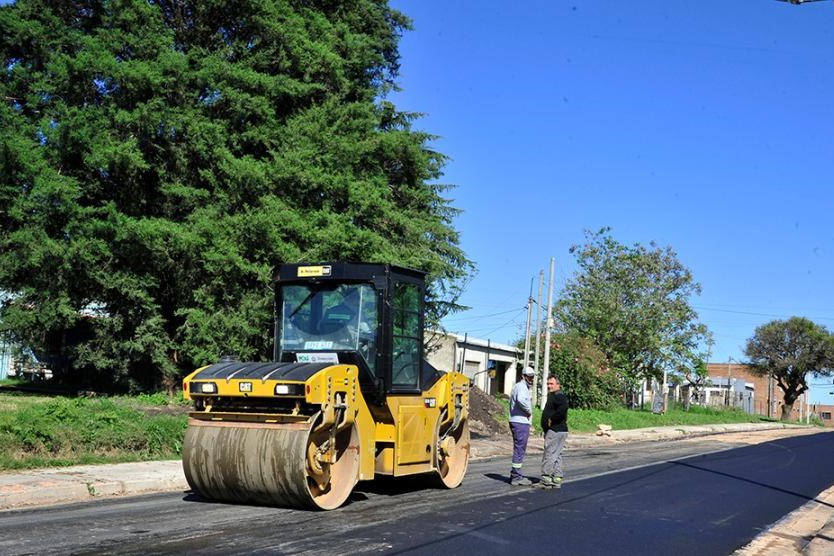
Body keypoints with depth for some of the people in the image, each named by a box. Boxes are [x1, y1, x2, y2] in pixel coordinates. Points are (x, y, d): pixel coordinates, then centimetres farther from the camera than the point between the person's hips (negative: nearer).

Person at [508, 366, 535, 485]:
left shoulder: (522, 386, 20)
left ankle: (515, 474, 24)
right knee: (519, 449, -6)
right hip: (520, 423, -11)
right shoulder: (521, 386, -14)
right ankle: (516, 477, -2)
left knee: (519, 449, 17)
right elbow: (521, 400, -34)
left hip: (521, 422, 11)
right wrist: (529, 411, -19)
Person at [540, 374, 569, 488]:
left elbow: (563, 409, -32)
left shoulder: (559, 396, -13)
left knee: (549, 455, -10)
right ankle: (557, 479, 17)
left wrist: (551, 419, -23)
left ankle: (546, 480, -9)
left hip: (555, 431, -11)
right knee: (556, 455, 13)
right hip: (555, 431, 11)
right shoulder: (553, 396, 20)